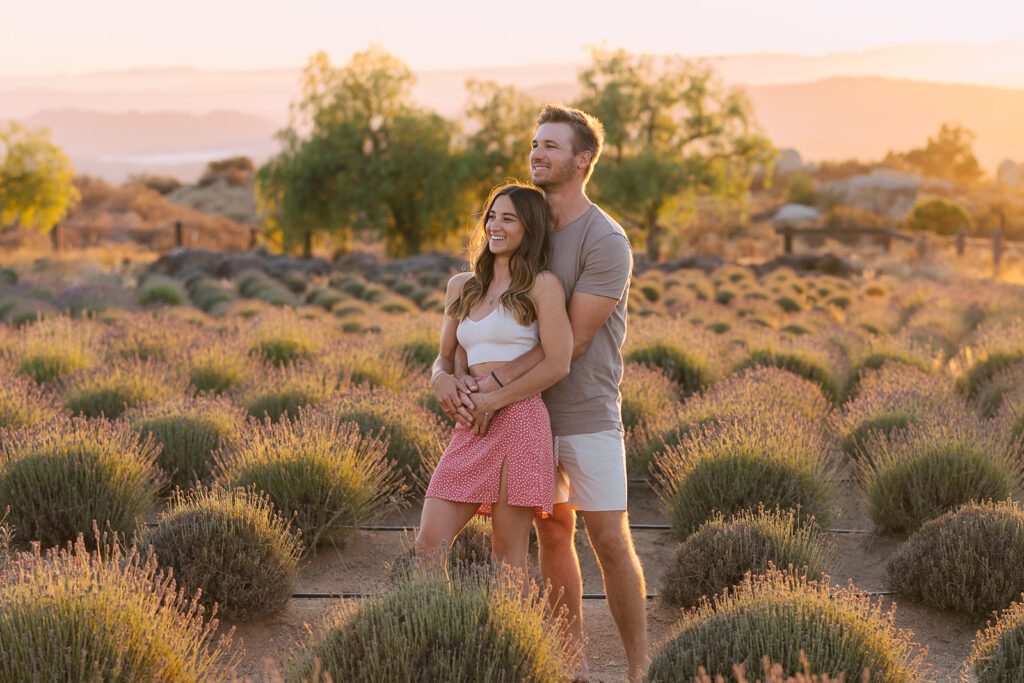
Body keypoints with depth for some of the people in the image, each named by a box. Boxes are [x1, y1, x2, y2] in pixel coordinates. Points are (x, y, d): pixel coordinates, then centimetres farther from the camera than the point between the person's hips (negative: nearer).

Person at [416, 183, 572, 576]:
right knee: (429, 542, -2)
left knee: (508, 553, -1)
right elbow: (445, 356, 23)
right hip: (471, 431, 6)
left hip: (519, 422, -6)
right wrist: (441, 378, -1)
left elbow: (558, 364, -9)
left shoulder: (542, 285, -1)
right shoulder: (462, 287, 18)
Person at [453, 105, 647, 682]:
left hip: (588, 415, -6)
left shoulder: (607, 242, -15)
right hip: (532, 413, 6)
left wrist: (498, 390, -21)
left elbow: (571, 342, -19)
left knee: (610, 540, -4)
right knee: (553, 533, 10)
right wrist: (475, 382, -13)